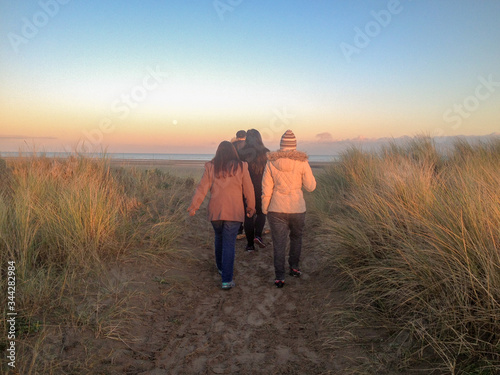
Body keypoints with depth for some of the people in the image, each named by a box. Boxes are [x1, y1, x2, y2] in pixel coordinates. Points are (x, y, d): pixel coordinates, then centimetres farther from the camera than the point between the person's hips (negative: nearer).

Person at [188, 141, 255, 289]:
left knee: (219, 238, 23)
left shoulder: (211, 167, 2)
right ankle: (227, 280, -2)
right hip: (234, 212, -2)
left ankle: (221, 267, 39)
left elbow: (202, 188, -1)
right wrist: (251, 207, 15)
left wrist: (194, 206, 4)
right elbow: (248, 190, 4)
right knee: (229, 244, 0)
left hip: (215, 211, 2)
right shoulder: (241, 167, 0)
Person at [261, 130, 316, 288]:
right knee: (296, 238, 24)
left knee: (279, 243, 7)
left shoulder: (271, 162, -4)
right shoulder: (302, 162, -8)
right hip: (297, 208, 0)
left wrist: (265, 209, 7)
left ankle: (279, 277, 7)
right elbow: (310, 186, -2)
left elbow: (266, 189, -3)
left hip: (276, 209, 0)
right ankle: (294, 267, 32)